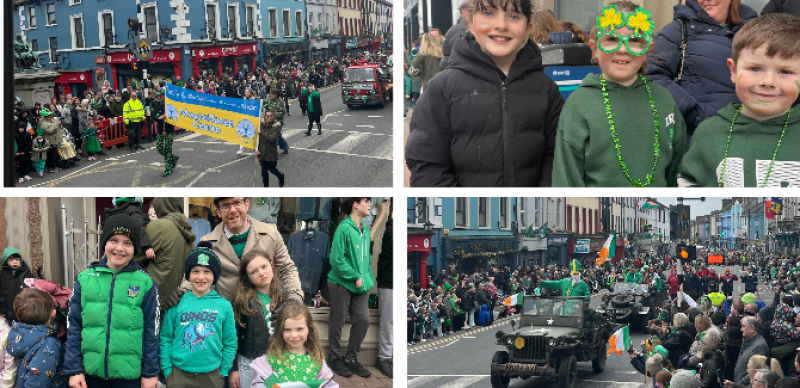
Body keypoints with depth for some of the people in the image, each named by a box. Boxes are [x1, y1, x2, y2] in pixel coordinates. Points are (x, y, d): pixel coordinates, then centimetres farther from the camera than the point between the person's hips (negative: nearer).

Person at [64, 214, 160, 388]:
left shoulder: (145, 283, -3)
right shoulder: (85, 279, 2)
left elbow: (151, 331, 0)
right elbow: (74, 327, 4)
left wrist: (150, 373, -2)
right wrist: (74, 369, -1)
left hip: (129, 374, -2)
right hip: (92, 372, 2)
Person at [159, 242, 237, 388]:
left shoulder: (224, 306, 1)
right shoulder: (176, 304, -1)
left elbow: (230, 343, 6)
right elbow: (165, 339, 2)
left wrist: (223, 372, 2)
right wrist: (167, 370, -2)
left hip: (212, 375, 1)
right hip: (179, 375, -1)